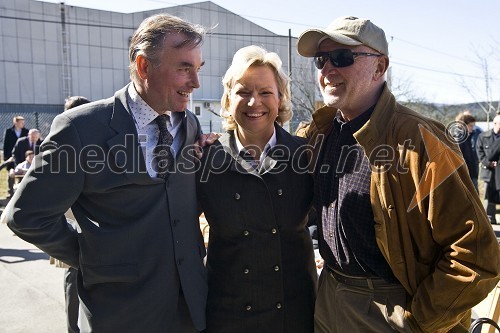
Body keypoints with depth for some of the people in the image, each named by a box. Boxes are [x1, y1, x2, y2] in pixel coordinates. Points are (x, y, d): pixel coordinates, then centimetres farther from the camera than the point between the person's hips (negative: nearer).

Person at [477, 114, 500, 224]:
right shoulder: (483, 136, 3)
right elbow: (479, 151, 1)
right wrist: (488, 163, -11)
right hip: (489, 170, 1)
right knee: (489, 196, 8)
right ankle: (490, 217, 17)